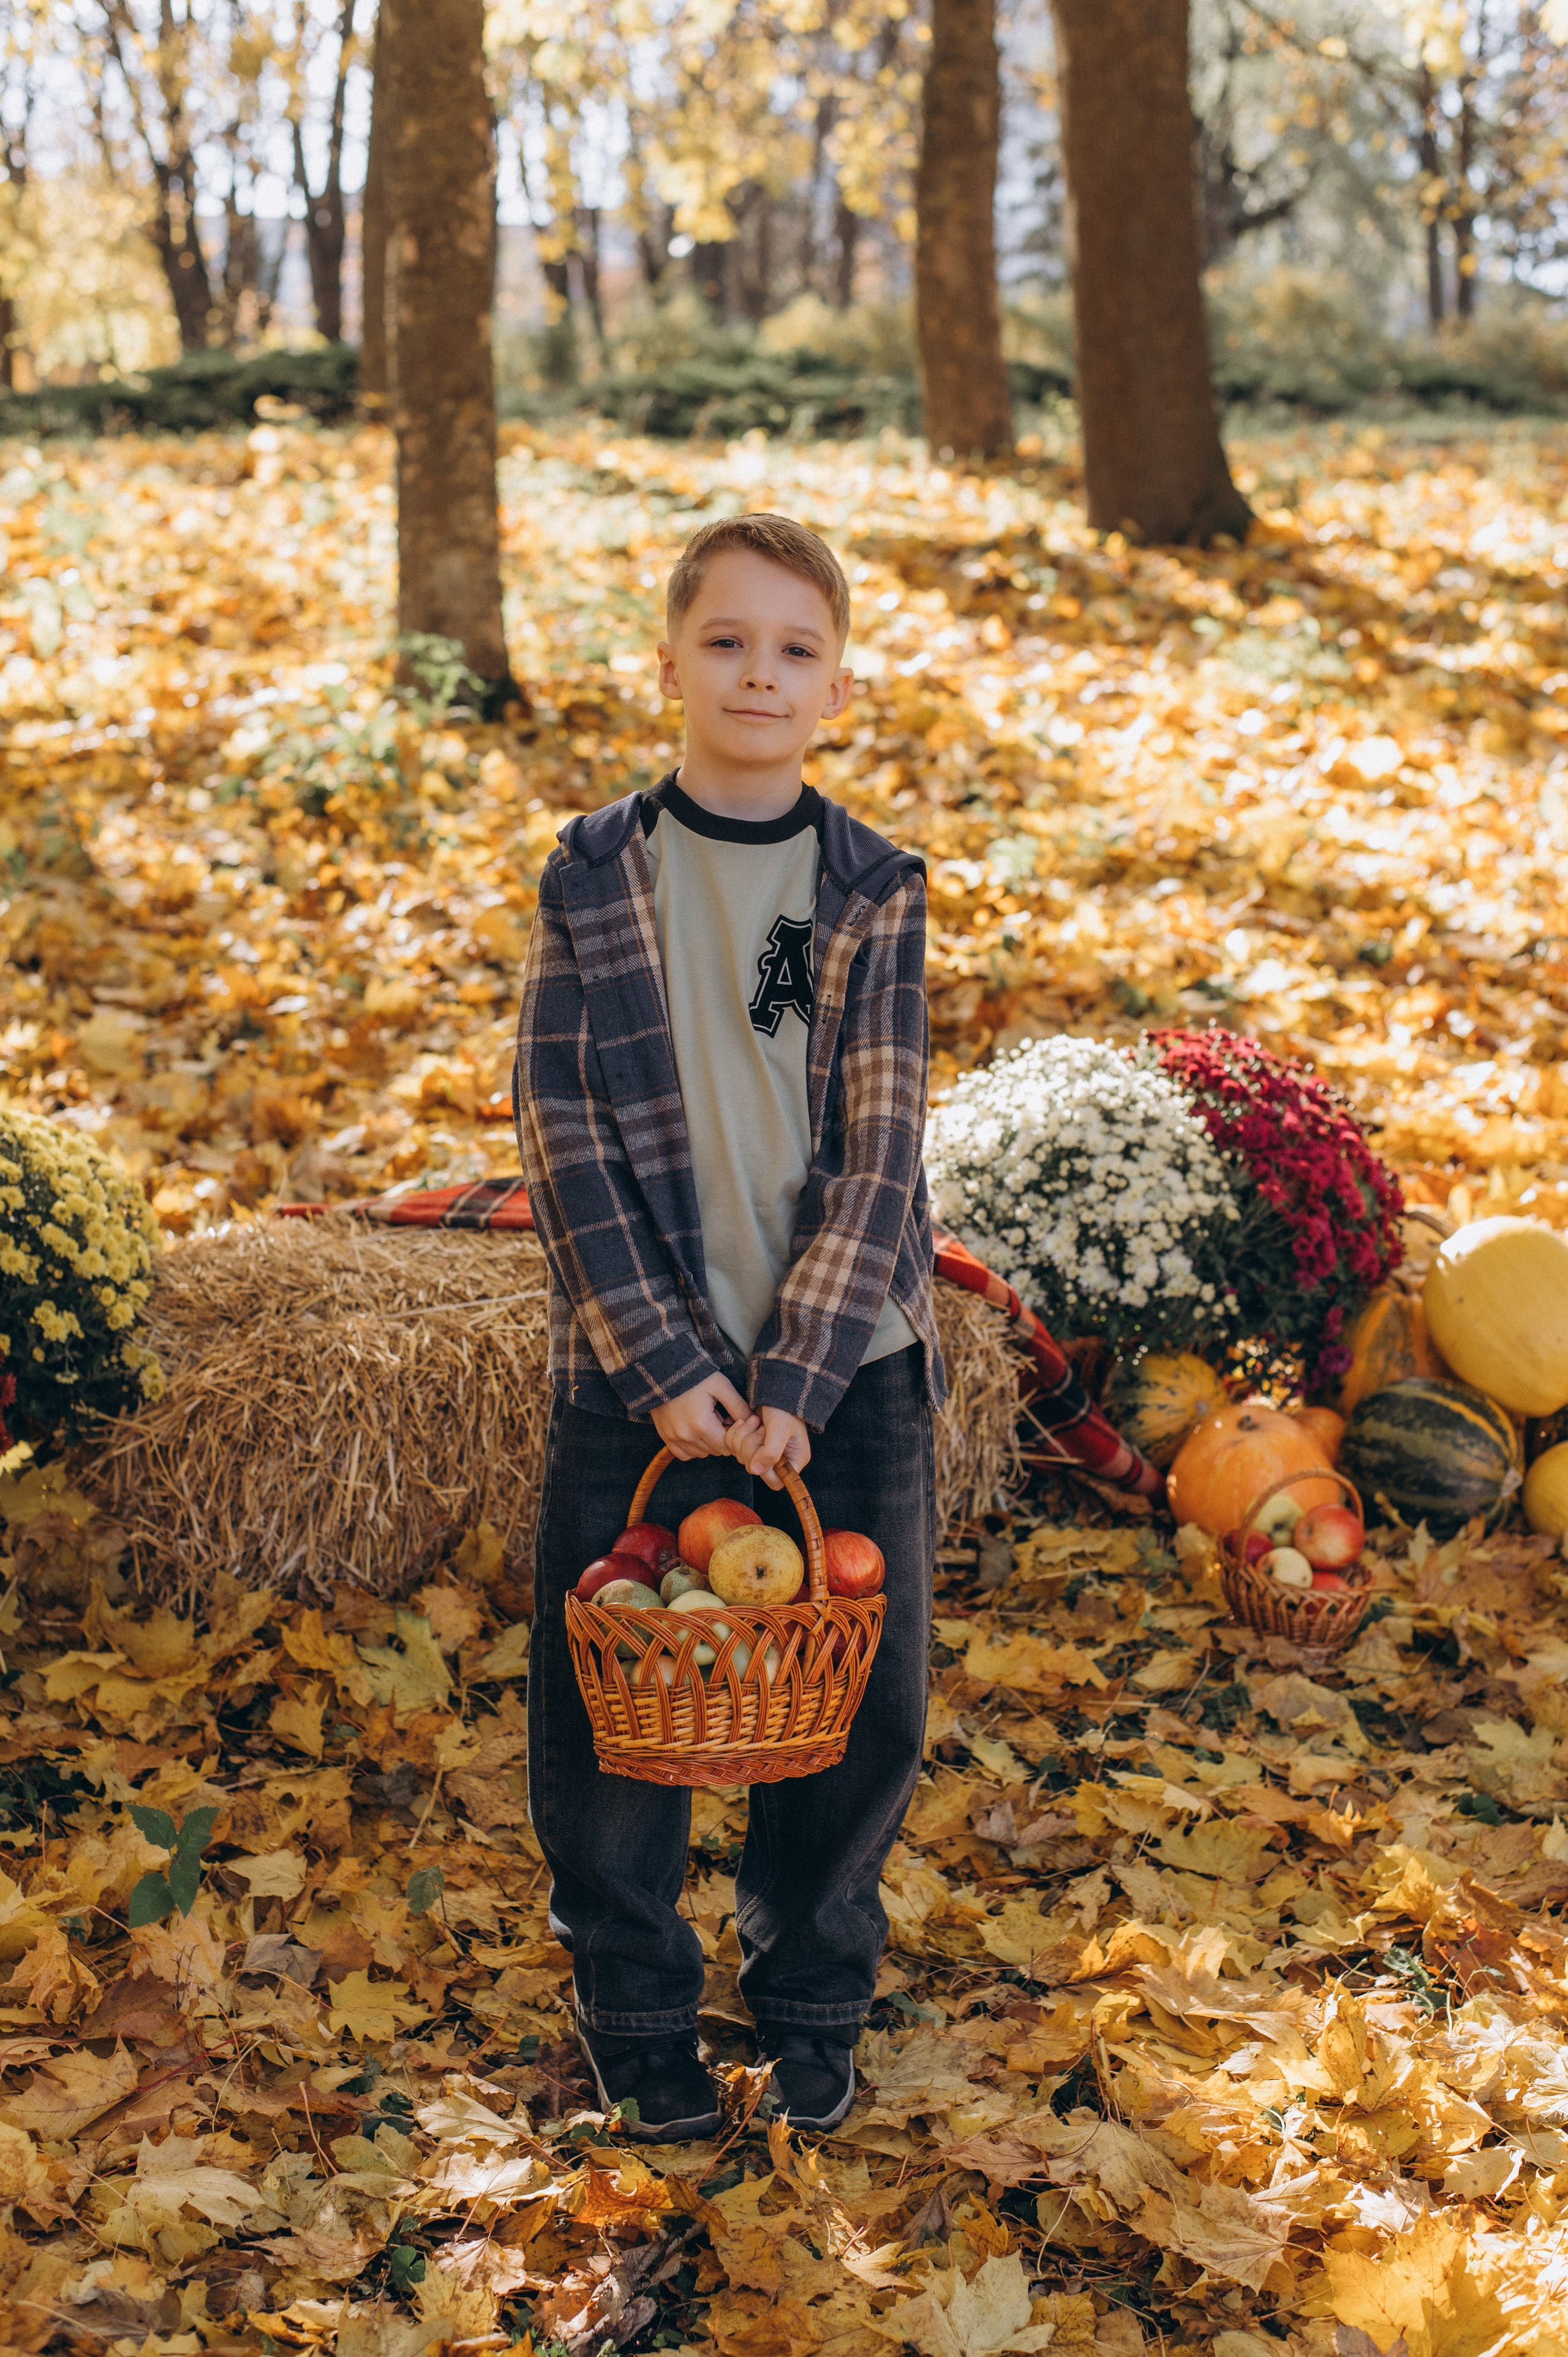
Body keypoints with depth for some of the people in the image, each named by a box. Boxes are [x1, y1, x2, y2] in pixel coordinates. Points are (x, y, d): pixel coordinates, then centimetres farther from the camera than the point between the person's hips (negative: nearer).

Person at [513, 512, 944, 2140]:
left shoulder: (873, 890, -1)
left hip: (846, 1366, 1)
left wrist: (794, 1381, -15)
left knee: (861, 1700, 8)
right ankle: (633, 2007, 28)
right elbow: (565, 1140, -6)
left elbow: (878, 1148, -6)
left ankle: (811, 1998, 31)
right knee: (609, 1703, 7)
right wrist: (666, 1368, -14)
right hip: (639, 1371, -1)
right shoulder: (593, 877, -3)